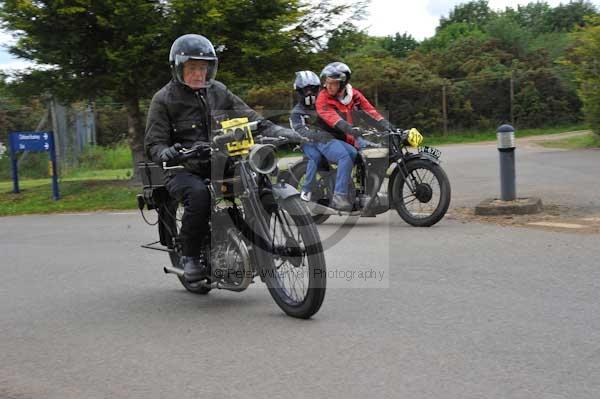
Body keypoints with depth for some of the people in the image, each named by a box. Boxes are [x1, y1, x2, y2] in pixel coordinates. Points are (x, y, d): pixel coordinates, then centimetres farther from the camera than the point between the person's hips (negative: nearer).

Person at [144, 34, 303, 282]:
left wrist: (277, 131, -9)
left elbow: (247, 117, 9)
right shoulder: (164, 99, 1)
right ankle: (190, 256, -15)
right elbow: (153, 142, -6)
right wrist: (164, 153, -31)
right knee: (198, 195, -36)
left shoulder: (218, 91, 14)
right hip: (184, 170, -4)